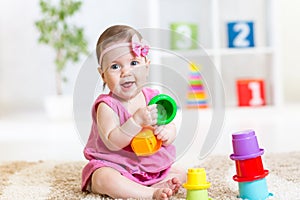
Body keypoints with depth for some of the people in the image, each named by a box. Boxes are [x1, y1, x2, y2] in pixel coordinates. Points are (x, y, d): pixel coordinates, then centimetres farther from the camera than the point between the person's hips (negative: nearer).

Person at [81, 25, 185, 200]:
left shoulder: (152, 97, 0)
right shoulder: (107, 106, -17)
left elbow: (171, 126, 5)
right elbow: (112, 142, -26)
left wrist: (167, 132, -21)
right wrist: (137, 120, -37)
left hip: (152, 167, 6)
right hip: (113, 165, -6)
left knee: (179, 175, 0)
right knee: (104, 179, -36)